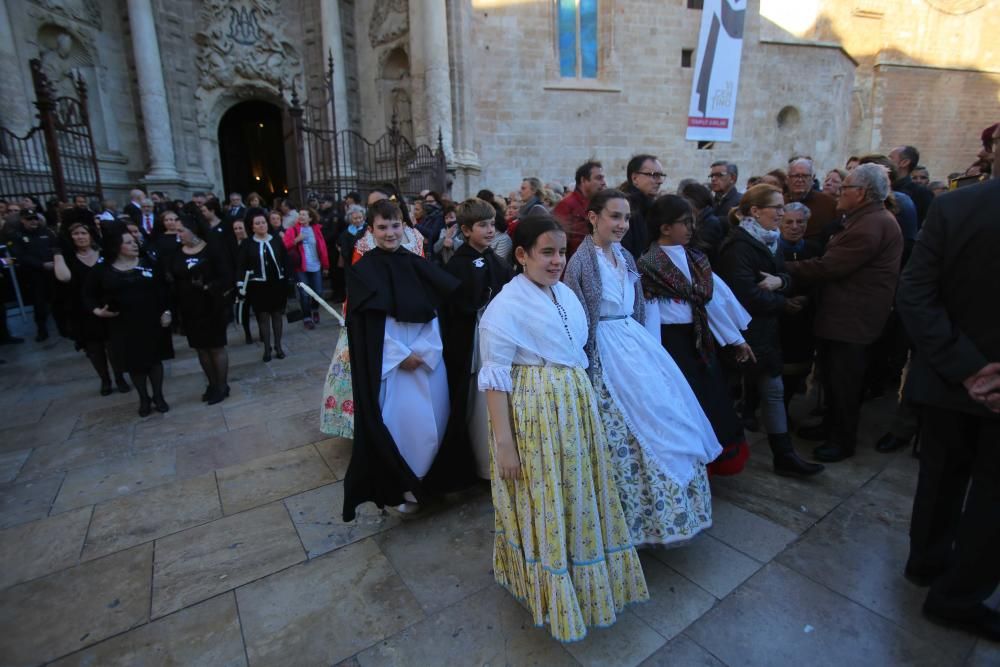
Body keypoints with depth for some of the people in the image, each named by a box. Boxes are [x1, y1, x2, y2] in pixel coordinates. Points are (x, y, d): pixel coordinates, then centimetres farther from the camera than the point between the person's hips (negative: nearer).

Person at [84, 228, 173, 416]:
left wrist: (166, 311, -9)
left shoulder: (148, 263, 0)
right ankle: (144, 399, 25)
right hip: (123, 324, 0)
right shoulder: (102, 270, -2)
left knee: (155, 358, 9)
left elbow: (163, 288, 0)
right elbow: (89, 294, 6)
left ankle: (158, 395, 23)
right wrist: (96, 310, -12)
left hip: (151, 321, 0)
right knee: (134, 362, 10)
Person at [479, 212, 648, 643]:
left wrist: (584, 403, 19)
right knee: (545, 501, 10)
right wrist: (504, 442, -18)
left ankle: (582, 580, 47)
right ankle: (548, 590, 37)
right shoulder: (505, 306, -17)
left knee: (578, 494, 21)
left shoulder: (566, 294, 7)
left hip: (575, 409, 8)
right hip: (533, 415, -7)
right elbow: (495, 377, -17)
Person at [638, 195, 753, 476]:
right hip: (672, 342, -7)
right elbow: (649, 314, -14)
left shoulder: (695, 259, 8)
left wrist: (736, 339, 12)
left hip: (700, 339, 7)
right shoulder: (649, 265, -12)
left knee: (711, 400, 16)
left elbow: (718, 296, 9)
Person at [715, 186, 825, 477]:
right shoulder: (739, 245, -17)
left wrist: (780, 281, -13)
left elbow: (787, 276, 11)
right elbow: (747, 294, -25)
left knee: (773, 391, 12)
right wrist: (783, 303, -11)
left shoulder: (769, 240, 13)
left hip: (766, 328, 9)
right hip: (746, 331, -9)